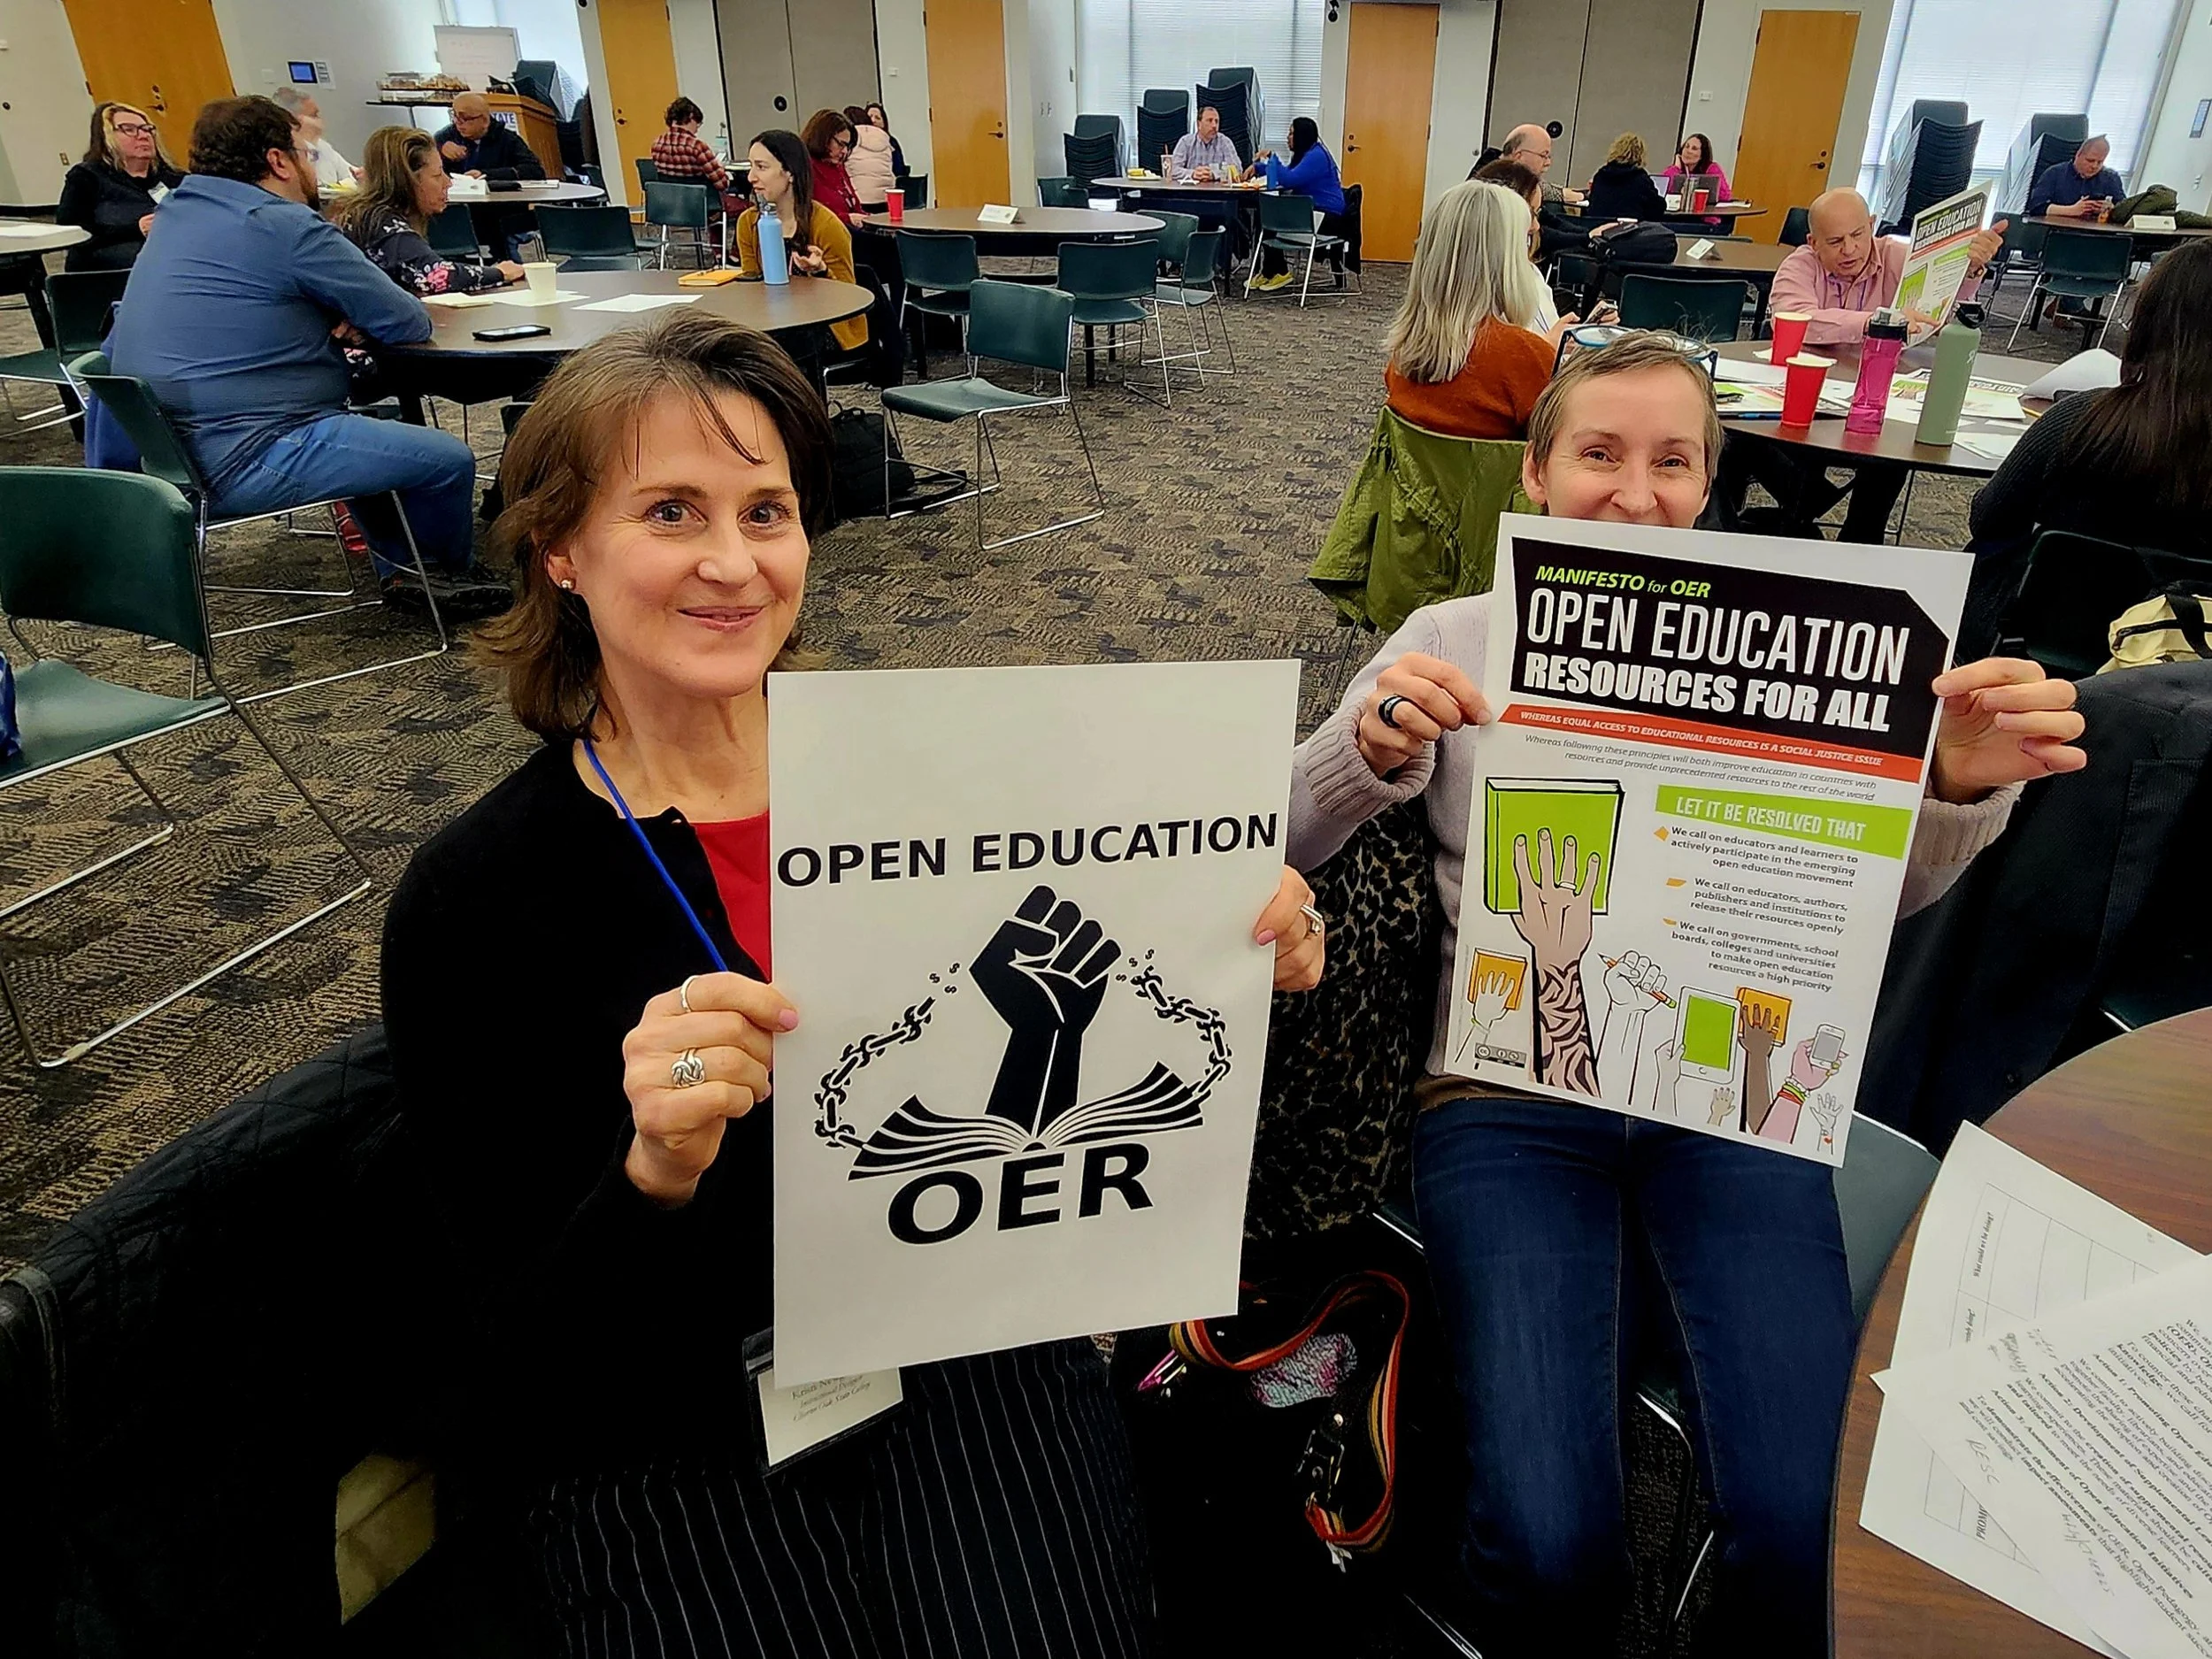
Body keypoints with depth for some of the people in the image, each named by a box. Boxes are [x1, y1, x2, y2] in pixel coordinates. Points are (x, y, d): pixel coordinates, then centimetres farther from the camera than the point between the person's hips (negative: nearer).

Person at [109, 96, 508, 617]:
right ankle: (450, 574, 17)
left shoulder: (181, 212, 15)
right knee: (450, 460, -9)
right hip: (238, 461, -10)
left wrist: (337, 321, 8)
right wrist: (352, 320, 11)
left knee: (375, 428, 30)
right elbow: (409, 322, -10)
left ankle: (399, 569, 29)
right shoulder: (285, 226, -14)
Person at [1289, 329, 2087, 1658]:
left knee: (1811, 1537, -15)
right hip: (1509, 1094, -2)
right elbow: (1292, 837, -3)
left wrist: (1963, 786, -18)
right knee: (1552, 1545, -19)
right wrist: (1381, 747, -24)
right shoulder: (1459, 635, 7)